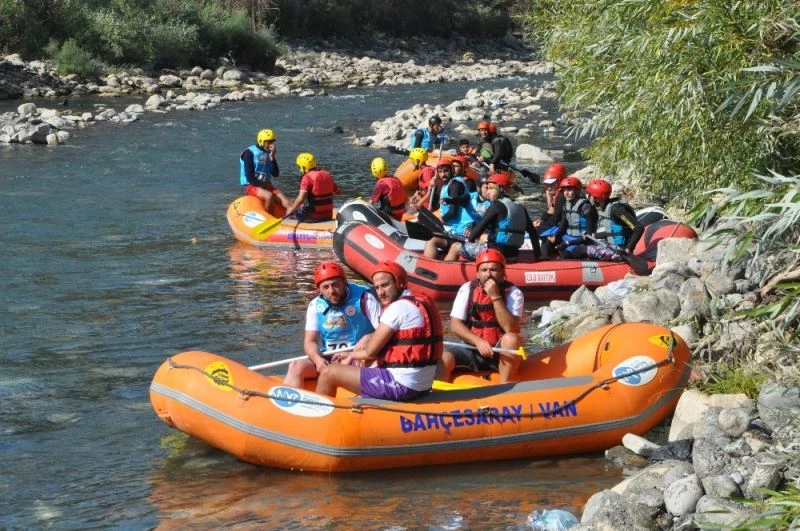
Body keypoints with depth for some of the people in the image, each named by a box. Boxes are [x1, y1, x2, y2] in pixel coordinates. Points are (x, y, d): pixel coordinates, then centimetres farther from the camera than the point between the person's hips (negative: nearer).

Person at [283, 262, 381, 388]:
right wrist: (318, 359, -20)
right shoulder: (316, 306, 6)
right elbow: (310, 342, 3)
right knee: (296, 366, -19)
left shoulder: (363, 298, -7)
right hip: (327, 360, 5)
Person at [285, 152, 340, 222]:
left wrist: (292, 209, -15)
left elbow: (301, 199, -26)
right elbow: (337, 191, 18)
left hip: (314, 216, -7)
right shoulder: (327, 174, 5)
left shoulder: (307, 177, -15)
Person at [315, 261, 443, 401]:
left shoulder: (398, 307, -14)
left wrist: (353, 355, 9)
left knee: (328, 373, -3)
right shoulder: (421, 304, 13)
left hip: (401, 385, -10)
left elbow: (371, 351, -12)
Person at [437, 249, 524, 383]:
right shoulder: (467, 289, 0)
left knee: (512, 339, -34)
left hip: (502, 352, -1)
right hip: (472, 349, 1)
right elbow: (455, 326, -4)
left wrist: (495, 297, -23)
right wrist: (478, 341, -19)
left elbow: (510, 328, -20)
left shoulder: (513, 293, -6)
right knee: (443, 360, -26)